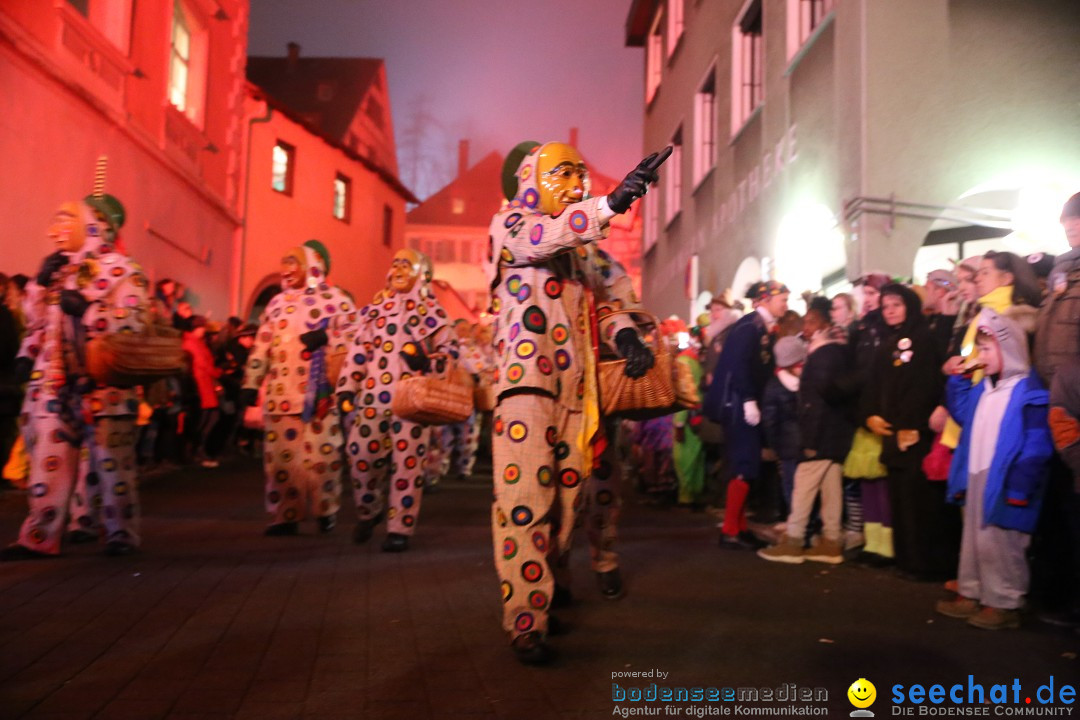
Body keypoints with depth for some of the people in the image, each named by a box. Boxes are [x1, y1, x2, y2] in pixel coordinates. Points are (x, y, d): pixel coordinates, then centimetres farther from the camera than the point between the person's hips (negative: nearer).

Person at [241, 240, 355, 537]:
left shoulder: (335, 300, 4)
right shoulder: (277, 303, 17)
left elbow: (353, 340, -3)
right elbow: (261, 348, 14)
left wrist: (326, 338, -19)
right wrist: (251, 384, 9)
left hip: (321, 393, -4)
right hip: (281, 393, 4)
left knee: (322, 453, -3)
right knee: (281, 454, 2)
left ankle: (326, 510, 15)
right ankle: (285, 515, 11)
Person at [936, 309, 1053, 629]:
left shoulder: (1029, 393, -16)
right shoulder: (983, 388, 11)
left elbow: (1036, 447, -19)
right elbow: (962, 413, 24)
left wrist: (1020, 487, -22)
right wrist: (958, 381, 13)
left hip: (1003, 482, -9)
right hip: (976, 477, 9)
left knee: (999, 544, -1)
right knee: (973, 539, 16)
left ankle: (1004, 603, 11)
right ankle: (971, 594, 26)